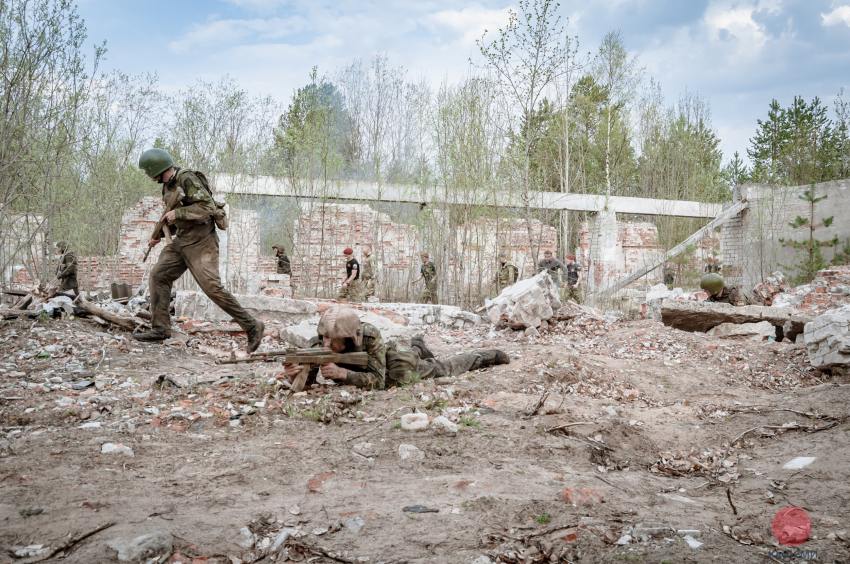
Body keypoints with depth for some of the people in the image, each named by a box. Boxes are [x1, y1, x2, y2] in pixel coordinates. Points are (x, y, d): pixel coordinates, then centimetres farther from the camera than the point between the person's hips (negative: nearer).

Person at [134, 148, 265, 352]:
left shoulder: (187, 178, -15)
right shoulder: (168, 185, 14)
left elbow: (207, 207, -23)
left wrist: (177, 213, -20)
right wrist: (159, 234, 24)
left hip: (201, 241, -9)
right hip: (182, 241, 9)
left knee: (212, 287, -17)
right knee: (158, 276, 3)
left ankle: (251, 326, -11)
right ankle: (160, 328, 8)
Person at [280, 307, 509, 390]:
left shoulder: (369, 336, -43)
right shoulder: (318, 345, -33)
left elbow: (378, 381, -43)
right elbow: (307, 381, -34)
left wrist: (342, 373, -55)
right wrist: (294, 374, -57)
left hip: (394, 366, -3)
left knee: (443, 369, 20)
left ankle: (484, 356, 45)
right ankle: (418, 350, 63)